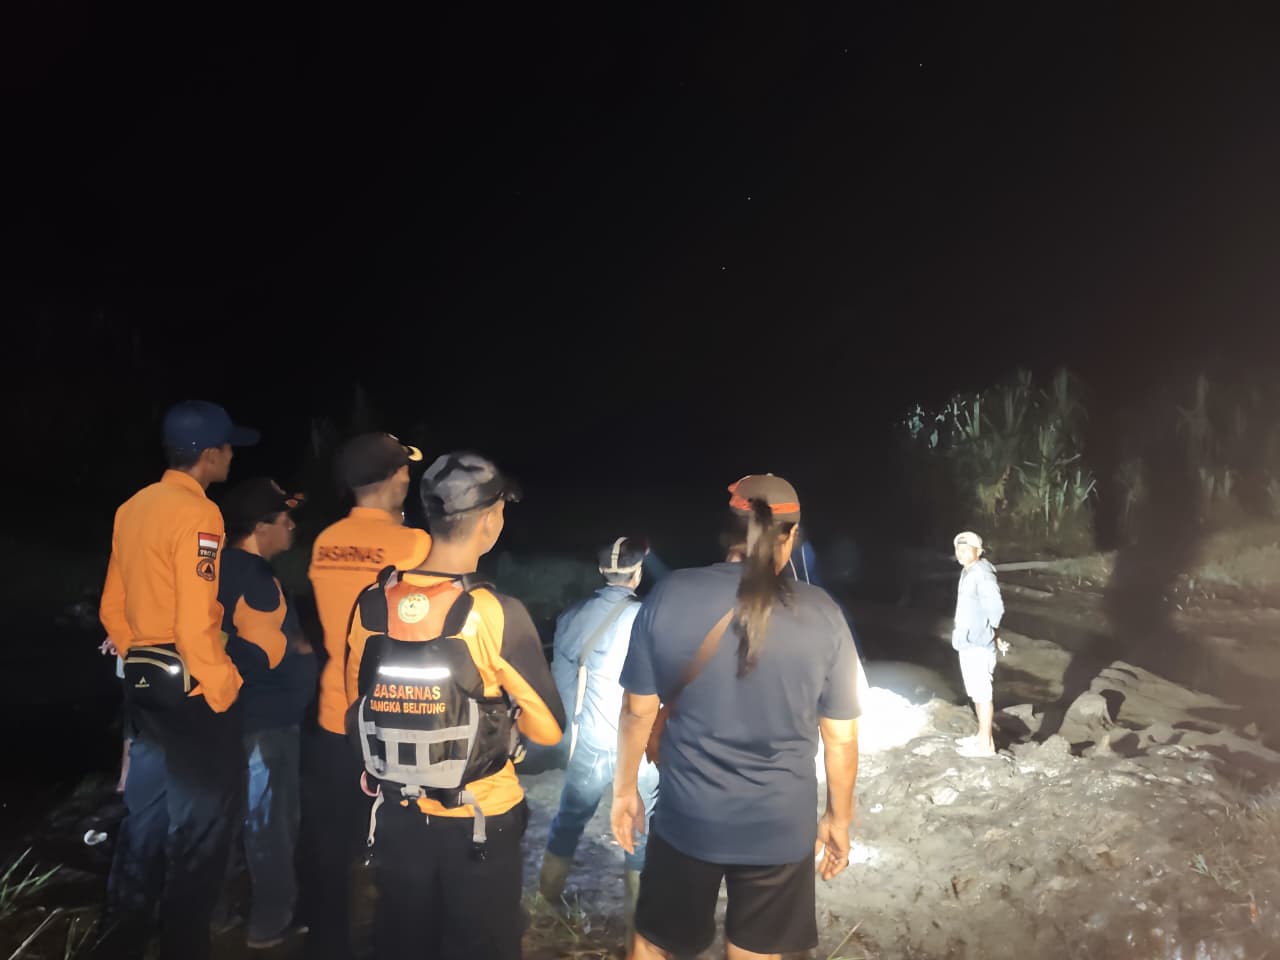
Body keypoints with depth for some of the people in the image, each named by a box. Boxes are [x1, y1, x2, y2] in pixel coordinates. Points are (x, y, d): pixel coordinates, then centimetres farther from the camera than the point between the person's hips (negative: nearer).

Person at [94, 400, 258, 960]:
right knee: (197, 830, 6)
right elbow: (197, 626, -24)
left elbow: (112, 609, 14)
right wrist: (224, 693, -14)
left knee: (144, 823, 20)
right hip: (193, 695, -9)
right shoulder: (197, 516, -19)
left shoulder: (132, 509, 8)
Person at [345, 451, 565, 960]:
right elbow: (549, 727, -15)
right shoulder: (496, 613, -22)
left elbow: (358, 704, 6)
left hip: (396, 815, 4)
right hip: (479, 821, -4)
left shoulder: (371, 604, -9)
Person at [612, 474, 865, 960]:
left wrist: (625, 789, 10)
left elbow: (638, 711, -4)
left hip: (686, 818, 0)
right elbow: (841, 738, -5)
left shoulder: (668, 596, -11)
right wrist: (838, 817, 10)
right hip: (779, 828, 0)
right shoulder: (821, 614, -12)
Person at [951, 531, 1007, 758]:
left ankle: (985, 744, 7)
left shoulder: (982, 574, -19)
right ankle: (982, 736, 30)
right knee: (976, 693, 18)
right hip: (968, 643, 10)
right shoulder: (968, 573, 12)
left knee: (982, 694, -1)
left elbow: (995, 607, -24)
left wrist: (994, 633, -10)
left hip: (978, 645, -10)